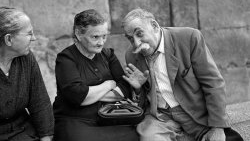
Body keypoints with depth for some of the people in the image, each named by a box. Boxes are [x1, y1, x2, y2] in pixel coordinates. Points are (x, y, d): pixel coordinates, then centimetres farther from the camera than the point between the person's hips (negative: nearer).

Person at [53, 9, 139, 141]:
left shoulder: (107, 54, 12)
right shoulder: (65, 58, -4)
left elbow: (126, 90, 2)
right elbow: (78, 96, -17)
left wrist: (92, 94, -10)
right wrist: (109, 84, -4)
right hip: (74, 122, -4)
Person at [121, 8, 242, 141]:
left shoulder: (190, 37, -12)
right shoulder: (131, 56, 1)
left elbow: (213, 83, -10)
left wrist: (217, 127, -14)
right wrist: (138, 87, -10)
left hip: (196, 112, -1)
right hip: (159, 116, 1)